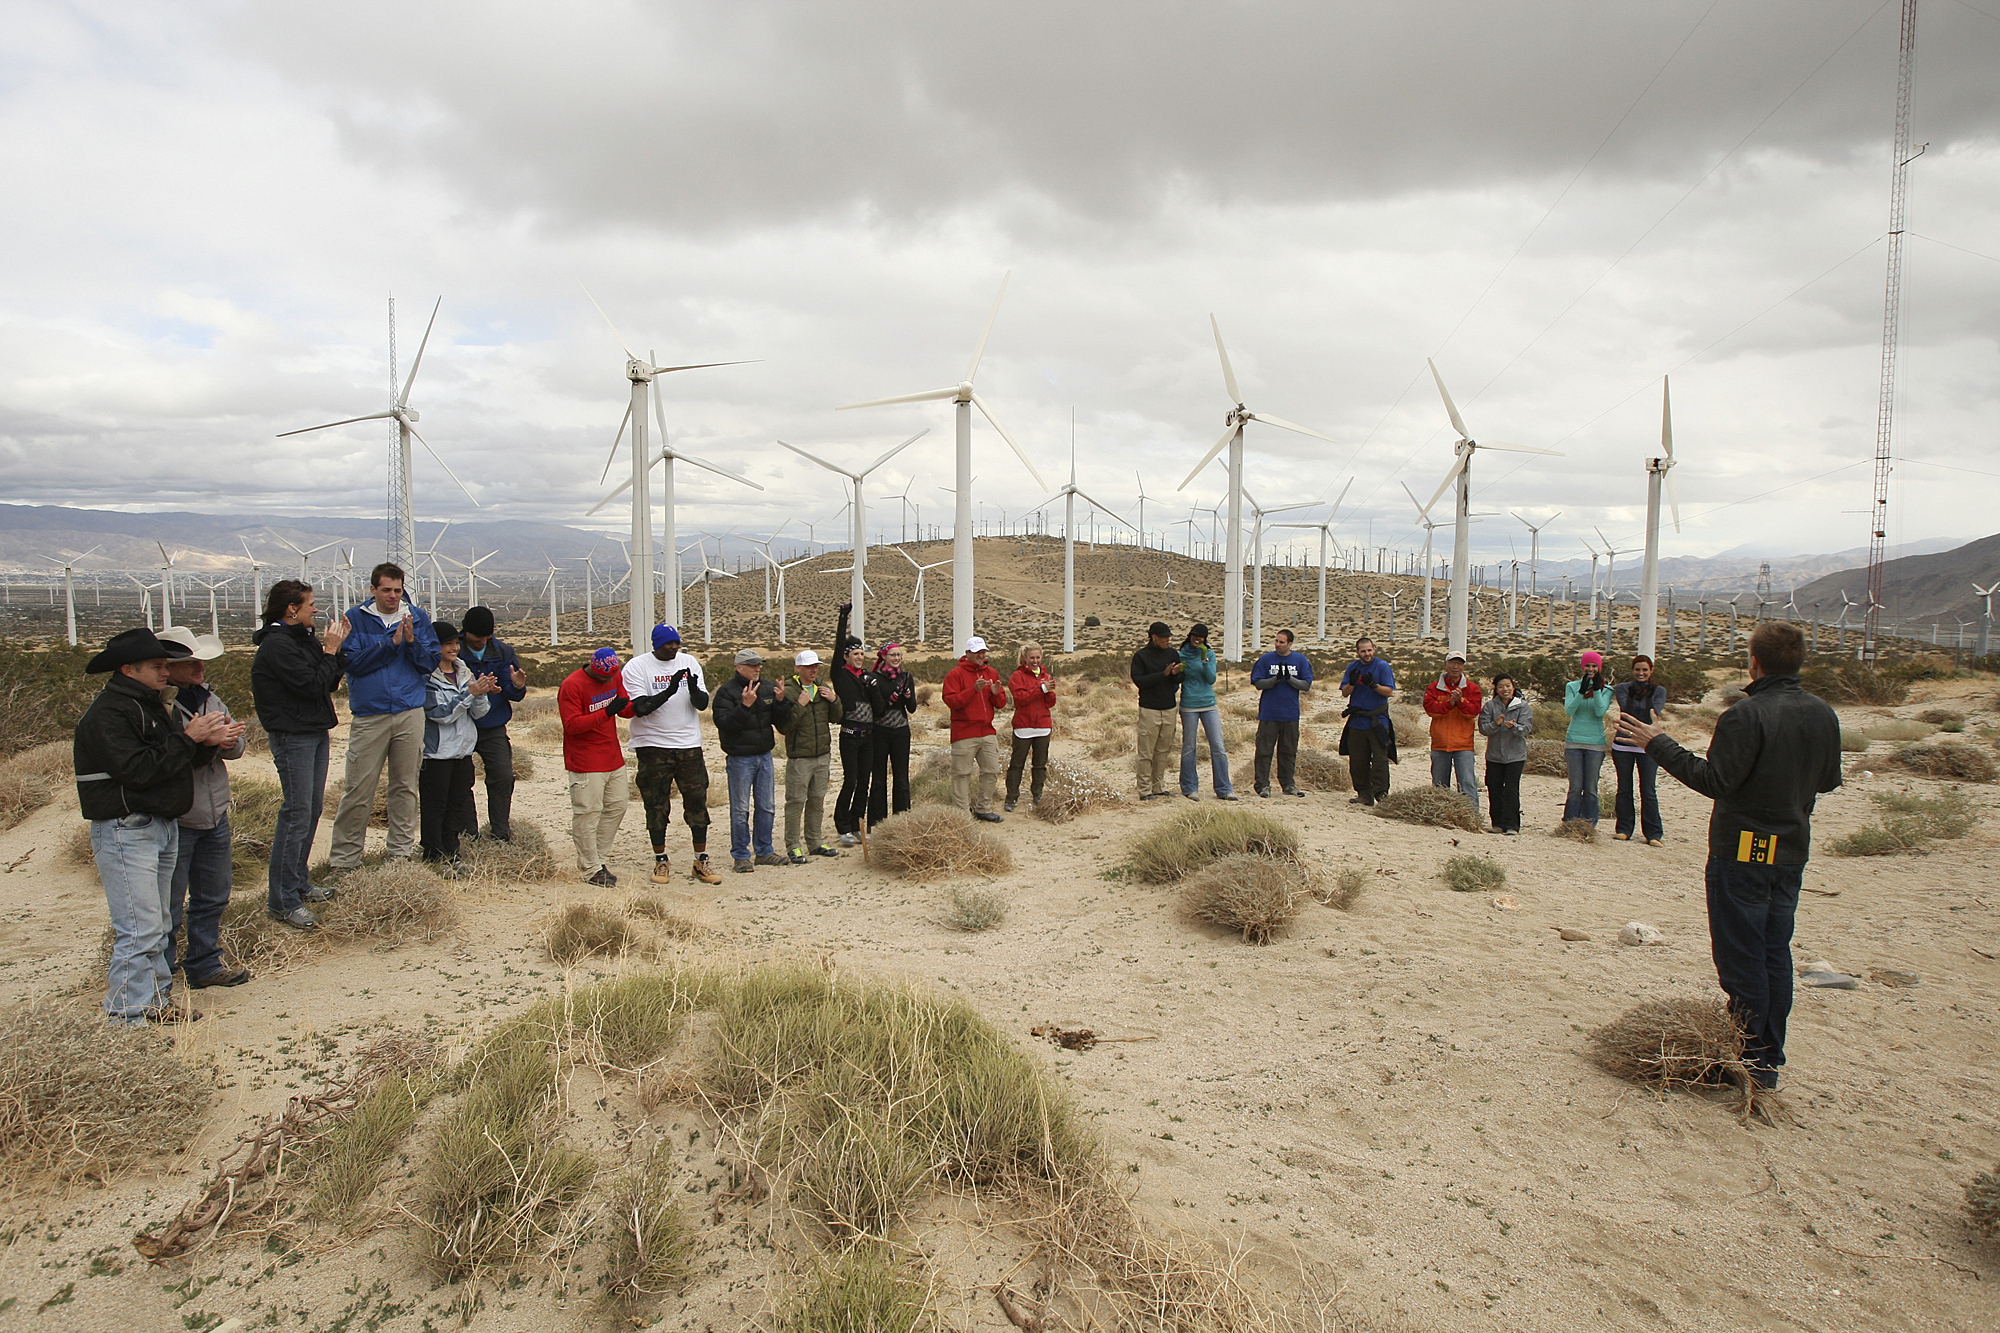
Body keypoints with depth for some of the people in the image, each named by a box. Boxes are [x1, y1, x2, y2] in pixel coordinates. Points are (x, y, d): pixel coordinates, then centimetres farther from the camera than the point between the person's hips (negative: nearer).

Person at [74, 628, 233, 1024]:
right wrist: (188, 738, -18)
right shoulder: (107, 713, -15)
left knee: (157, 925, 15)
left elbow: (177, 760, 14)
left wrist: (208, 744, -5)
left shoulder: (149, 705, 15)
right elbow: (137, 770, -24)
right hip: (125, 831, -10)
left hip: (162, 826, 10)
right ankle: (130, 1016, 0)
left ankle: (156, 1000, 24)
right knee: (139, 929, -8)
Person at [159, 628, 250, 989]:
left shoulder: (208, 698, 9)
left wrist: (228, 739, -15)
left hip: (215, 817, 8)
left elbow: (237, 747, 7)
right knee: (168, 907, 1)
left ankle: (204, 965, 34)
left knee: (213, 896, 19)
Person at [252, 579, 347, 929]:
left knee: (312, 808, 14)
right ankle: (282, 900, -3)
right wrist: (330, 650, -10)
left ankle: (298, 882, 26)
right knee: (296, 814, -9)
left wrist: (336, 647, 3)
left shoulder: (301, 638, 13)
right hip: (292, 737, -10)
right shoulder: (277, 645, -15)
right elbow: (312, 685, -20)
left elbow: (328, 682, 13)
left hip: (314, 733, 10)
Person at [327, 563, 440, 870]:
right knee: (358, 789, -3)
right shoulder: (356, 619, 3)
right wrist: (391, 642, -13)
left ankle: (402, 850, 19)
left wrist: (412, 640, -14)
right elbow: (352, 662, -8)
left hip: (410, 713, 2)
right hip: (369, 715, -2)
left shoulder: (418, 617, 8)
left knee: (405, 786, 9)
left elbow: (431, 663, 3)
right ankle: (343, 857, 6)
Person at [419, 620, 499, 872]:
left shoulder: (464, 672, 9)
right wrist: (470, 693, -21)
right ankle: (434, 856, 9)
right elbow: (441, 713, -17)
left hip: (463, 750, 7)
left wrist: (483, 693, -14)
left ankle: (450, 854, 20)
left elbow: (478, 712, 6)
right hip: (436, 752, -7)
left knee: (457, 804, 12)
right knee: (434, 807, 2)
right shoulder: (427, 677, -10)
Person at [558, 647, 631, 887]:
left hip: (613, 757, 8)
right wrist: (606, 713, -27)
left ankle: (600, 857, 23)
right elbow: (572, 725, -19)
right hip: (586, 763, -8)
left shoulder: (615, 677, 8)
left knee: (618, 805, 10)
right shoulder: (571, 685, -15)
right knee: (588, 813, -4)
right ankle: (591, 869, 5)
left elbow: (624, 708, 14)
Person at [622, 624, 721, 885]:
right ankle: (660, 861, 19)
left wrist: (694, 690, -19)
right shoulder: (637, 666, -5)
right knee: (656, 805, 5)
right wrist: (668, 692, -26)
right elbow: (639, 707, -14)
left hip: (689, 745, 3)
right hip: (653, 746, -3)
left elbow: (703, 704, 3)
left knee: (697, 802, 3)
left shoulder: (689, 662, 7)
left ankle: (701, 861, 12)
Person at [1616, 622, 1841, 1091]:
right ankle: (1770, 1056, 20)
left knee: (1741, 955, 1)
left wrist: (1658, 745, -15)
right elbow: (1828, 780, 14)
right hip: (1792, 850, 7)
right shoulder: (1822, 715, 4)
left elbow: (1715, 779, -21)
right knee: (1775, 952, 14)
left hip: (1742, 850, -7)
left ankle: (1750, 1060, 6)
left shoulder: (1748, 714, -19)